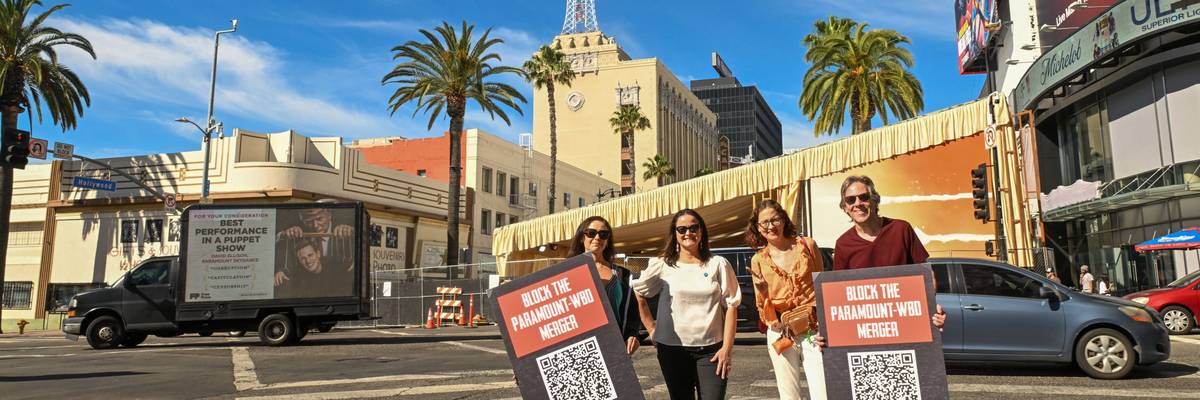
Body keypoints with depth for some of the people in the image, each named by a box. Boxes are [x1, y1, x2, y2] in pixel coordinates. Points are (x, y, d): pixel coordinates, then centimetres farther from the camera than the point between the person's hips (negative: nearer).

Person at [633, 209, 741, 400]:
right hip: (673, 349, 1)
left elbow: (730, 306, 1)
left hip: (711, 349, -1)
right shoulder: (662, 265, 2)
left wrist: (727, 348, -5)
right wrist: (651, 328, 6)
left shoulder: (718, 264, 2)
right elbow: (637, 293, 10)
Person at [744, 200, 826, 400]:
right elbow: (764, 312, 4)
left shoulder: (807, 245, 0)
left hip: (813, 331, -1)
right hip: (780, 334, 1)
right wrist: (762, 291, -17)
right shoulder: (758, 260, 1)